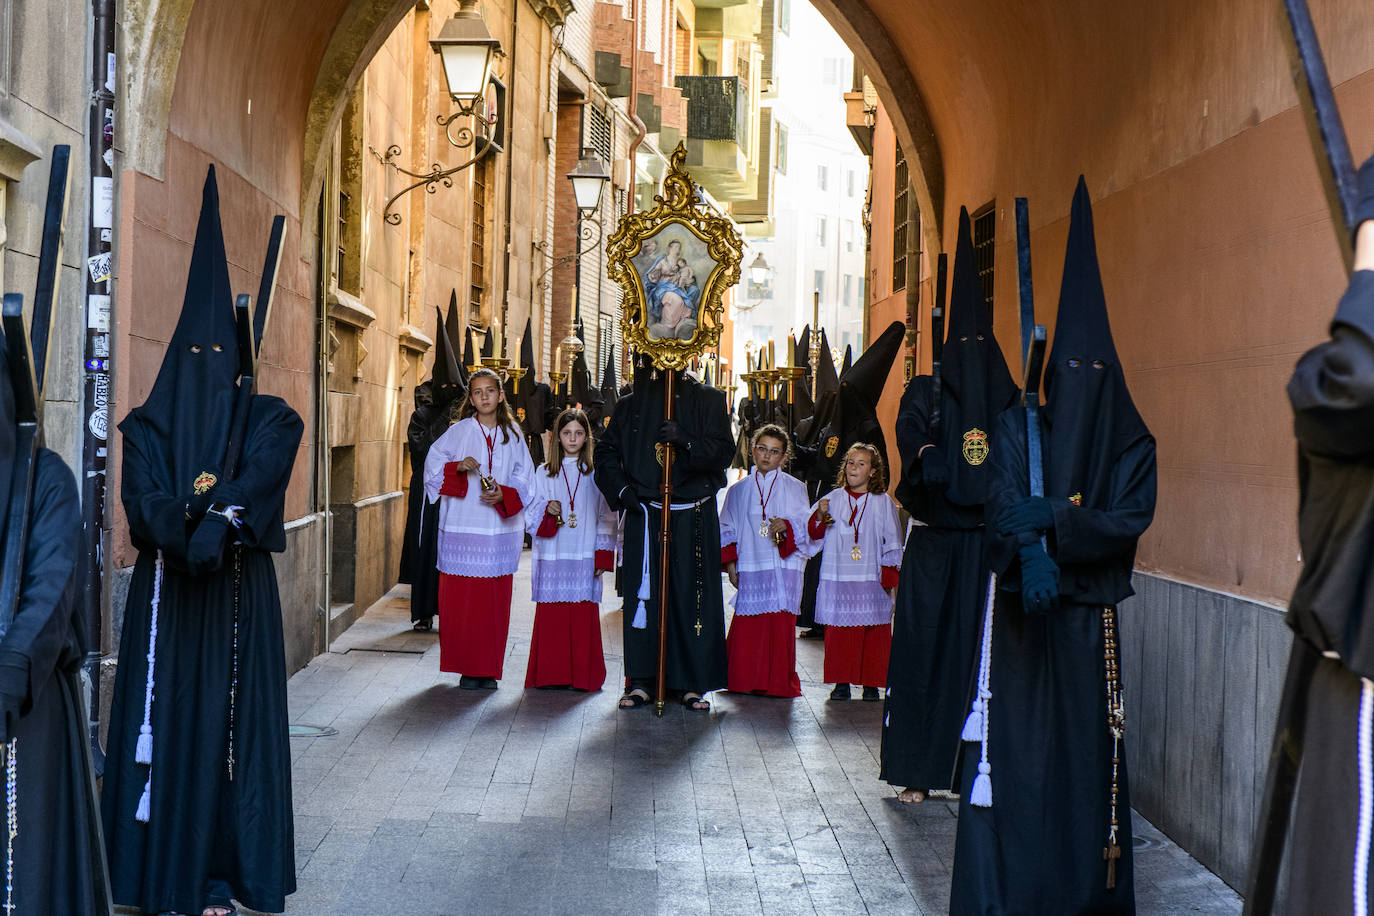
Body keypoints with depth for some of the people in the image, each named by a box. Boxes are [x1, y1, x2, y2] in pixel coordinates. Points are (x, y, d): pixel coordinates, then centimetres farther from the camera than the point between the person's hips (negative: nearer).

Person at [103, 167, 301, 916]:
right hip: (165, 592, 1)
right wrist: (186, 526, -29)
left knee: (230, 725, 0)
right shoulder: (148, 426, 8)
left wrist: (218, 520, -32)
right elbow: (142, 495, -9)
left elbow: (261, 475, -14)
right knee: (166, 719, 0)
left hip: (238, 593, -1)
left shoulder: (268, 419, 5)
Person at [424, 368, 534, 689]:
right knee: (462, 600, -1)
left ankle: (489, 669, 12)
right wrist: (457, 467, -16)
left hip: (500, 529, 2)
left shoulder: (513, 435, 7)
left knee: (495, 601, 3)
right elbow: (433, 465, 2)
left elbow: (524, 479, 7)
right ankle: (467, 669, 9)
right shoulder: (459, 431, 2)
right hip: (463, 528, -1)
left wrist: (504, 495, -11)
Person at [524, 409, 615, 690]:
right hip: (552, 558, 1)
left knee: (584, 617, -3)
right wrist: (547, 510, -12)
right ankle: (551, 675, 8)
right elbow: (530, 517, 9)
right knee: (551, 615, 0)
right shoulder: (544, 474, 9)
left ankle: (582, 676, 5)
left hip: (584, 559, -1)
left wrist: (603, 555, 0)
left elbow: (606, 518, 6)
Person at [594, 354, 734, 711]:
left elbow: (723, 450, -4)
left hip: (693, 519, -2)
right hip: (643, 515, 2)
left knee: (692, 595, -2)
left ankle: (693, 682, 5)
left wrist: (685, 441, -21)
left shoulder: (706, 400, 5)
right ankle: (640, 680, 7)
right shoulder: (629, 406, 12)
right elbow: (606, 451, 15)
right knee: (642, 594, 0)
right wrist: (620, 489, -1)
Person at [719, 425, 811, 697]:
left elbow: (805, 527, 2)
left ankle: (779, 682, 2)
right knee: (746, 626, -2)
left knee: (780, 624, -6)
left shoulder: (794, 488, 8)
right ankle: (744, 682, 9)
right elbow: (727, 531, 16)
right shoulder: (738, 490, 14)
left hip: (784, 569, -2)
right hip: (749, 569, 2)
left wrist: (787, 527, -19)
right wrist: (729, 563, 6)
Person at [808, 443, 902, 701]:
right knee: (838, 630, 1)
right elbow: (815, 534, 5)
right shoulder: (834, 498, 7)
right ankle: (841, 682, 9)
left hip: (871, 580, -1)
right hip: (837, 579, 1)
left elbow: (892, 542, 6)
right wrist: (820, 516, -14)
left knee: (874, 632, 0)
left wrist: (889, 573, 0)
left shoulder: (883, 502, 4)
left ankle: (871, 683, 9)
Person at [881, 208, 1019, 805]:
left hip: (988, 544, 1)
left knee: (977, 649, -1)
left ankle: (966, 764, 7)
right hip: (933, 544, -1)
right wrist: (926, 452, -36)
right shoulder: (926, 391, 5)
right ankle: (913, 767, 6)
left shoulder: (1008, 400, 10)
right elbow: (909, 426, -15)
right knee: (924, 646, -1)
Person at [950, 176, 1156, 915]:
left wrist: (1055, 518, -21)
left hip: (1087, 612, 1)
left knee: (1085, 738, 1)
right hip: (1020, 607, 0)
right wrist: (1034, 554, -27)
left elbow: (1131, 520, -7)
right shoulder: (1017, 427, 4)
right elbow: (1003, 508, -8)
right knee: (1014, 741, -2)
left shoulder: (1129, 443, 5)